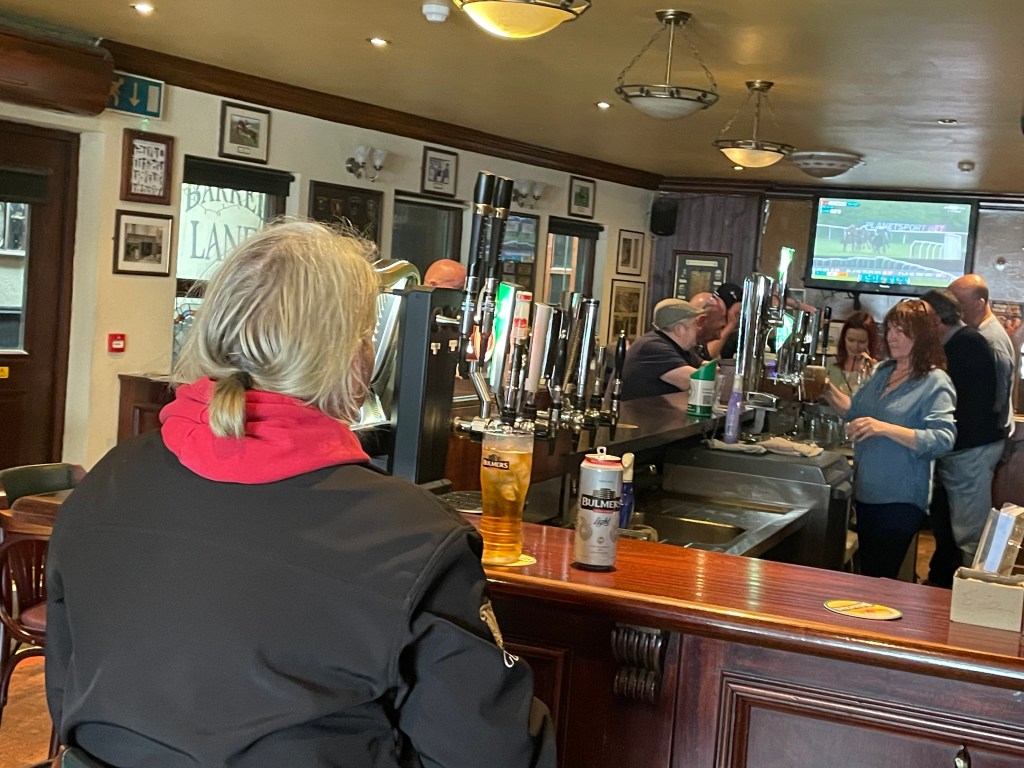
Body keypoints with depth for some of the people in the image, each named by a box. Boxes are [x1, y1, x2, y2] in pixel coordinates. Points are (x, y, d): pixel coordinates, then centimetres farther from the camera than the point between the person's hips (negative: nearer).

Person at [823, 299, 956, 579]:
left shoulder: (935, 383, -13)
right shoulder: (883, 372, 10)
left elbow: (943, 439, -24)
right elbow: (854, 411, 21)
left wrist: (885, 428, -32)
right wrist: (829, 390, 3)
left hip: (900, 501, -7)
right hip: (867, 493, 7)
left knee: (880, 578, -2)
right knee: (865, 574, 16)